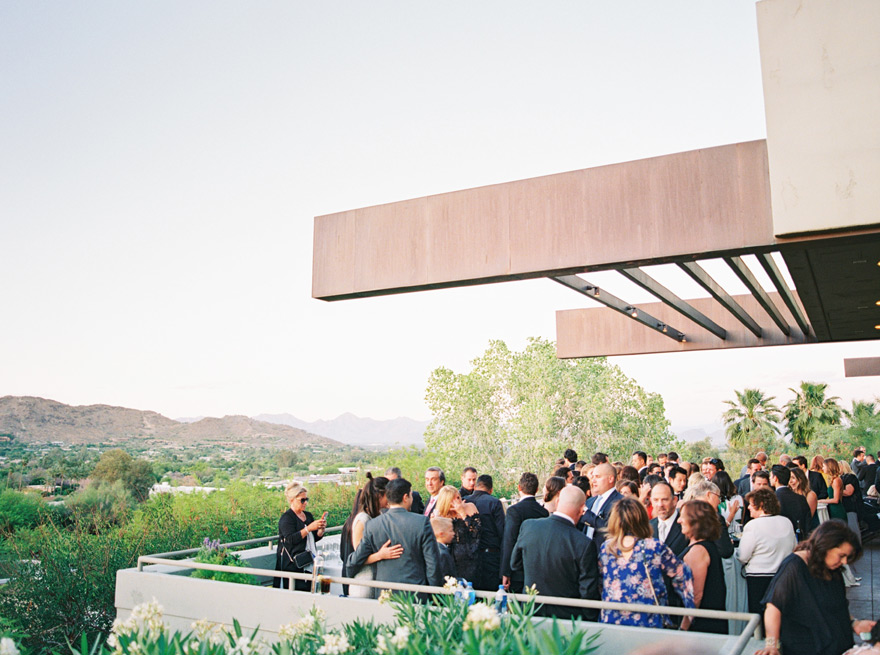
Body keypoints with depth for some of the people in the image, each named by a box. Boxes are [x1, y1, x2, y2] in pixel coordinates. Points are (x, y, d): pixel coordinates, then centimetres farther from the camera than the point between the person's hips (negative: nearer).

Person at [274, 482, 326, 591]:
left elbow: (316, 538, 19)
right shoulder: (286, 518, -5)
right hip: (292, 564, -6)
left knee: (308, 591, -1)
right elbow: (291, 539, -18)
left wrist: (321, 529, -2)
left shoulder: (308, 515, 15)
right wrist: (309, 528, -24)